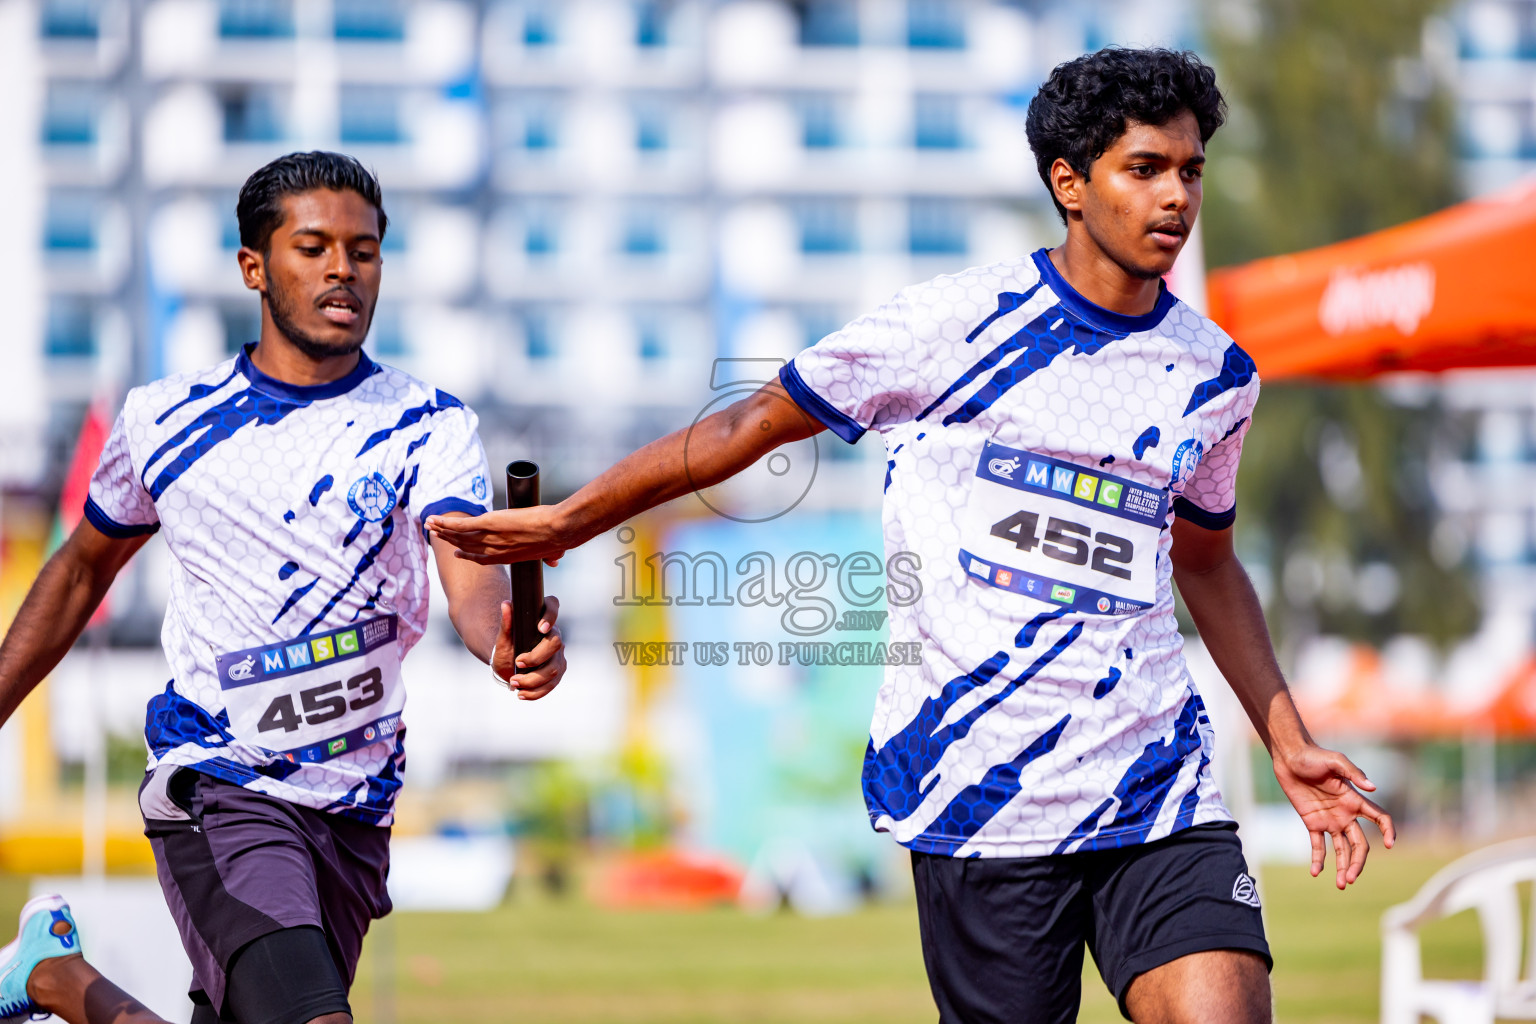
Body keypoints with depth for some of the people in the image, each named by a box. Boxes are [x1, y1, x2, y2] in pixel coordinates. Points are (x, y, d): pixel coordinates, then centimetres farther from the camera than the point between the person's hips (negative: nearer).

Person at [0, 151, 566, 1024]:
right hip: (214, 789, -3)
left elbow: (472, 579, -17)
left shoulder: (428, 427, 0)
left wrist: (510, 644, -40)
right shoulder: (166, 420, 3)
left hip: (355, 811, 3)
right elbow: (84, 567, 19)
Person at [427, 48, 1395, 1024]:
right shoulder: (957, 320, -2)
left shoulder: (1216, 376, 11)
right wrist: (566, 522, 10)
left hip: (1159, 794, 3)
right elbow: (760, 422, 8)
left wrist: (1291, 743, 24)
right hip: (982, 794, -3)